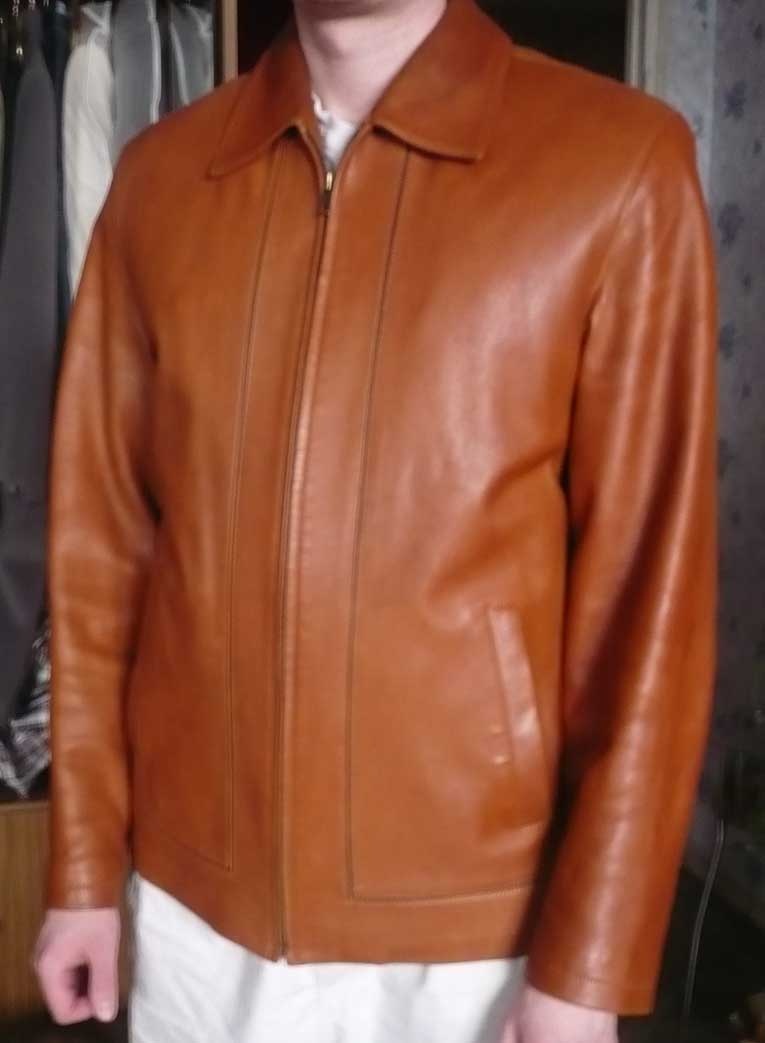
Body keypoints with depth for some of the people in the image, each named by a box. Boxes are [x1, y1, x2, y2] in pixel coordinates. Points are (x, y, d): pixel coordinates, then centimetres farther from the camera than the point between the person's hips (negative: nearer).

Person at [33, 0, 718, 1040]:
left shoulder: (616, 165, -11)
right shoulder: (157, 177, 0)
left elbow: (649, 588, -11)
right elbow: (100, 538, 2)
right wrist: (86, 865, 5)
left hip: (469, 909, -2)